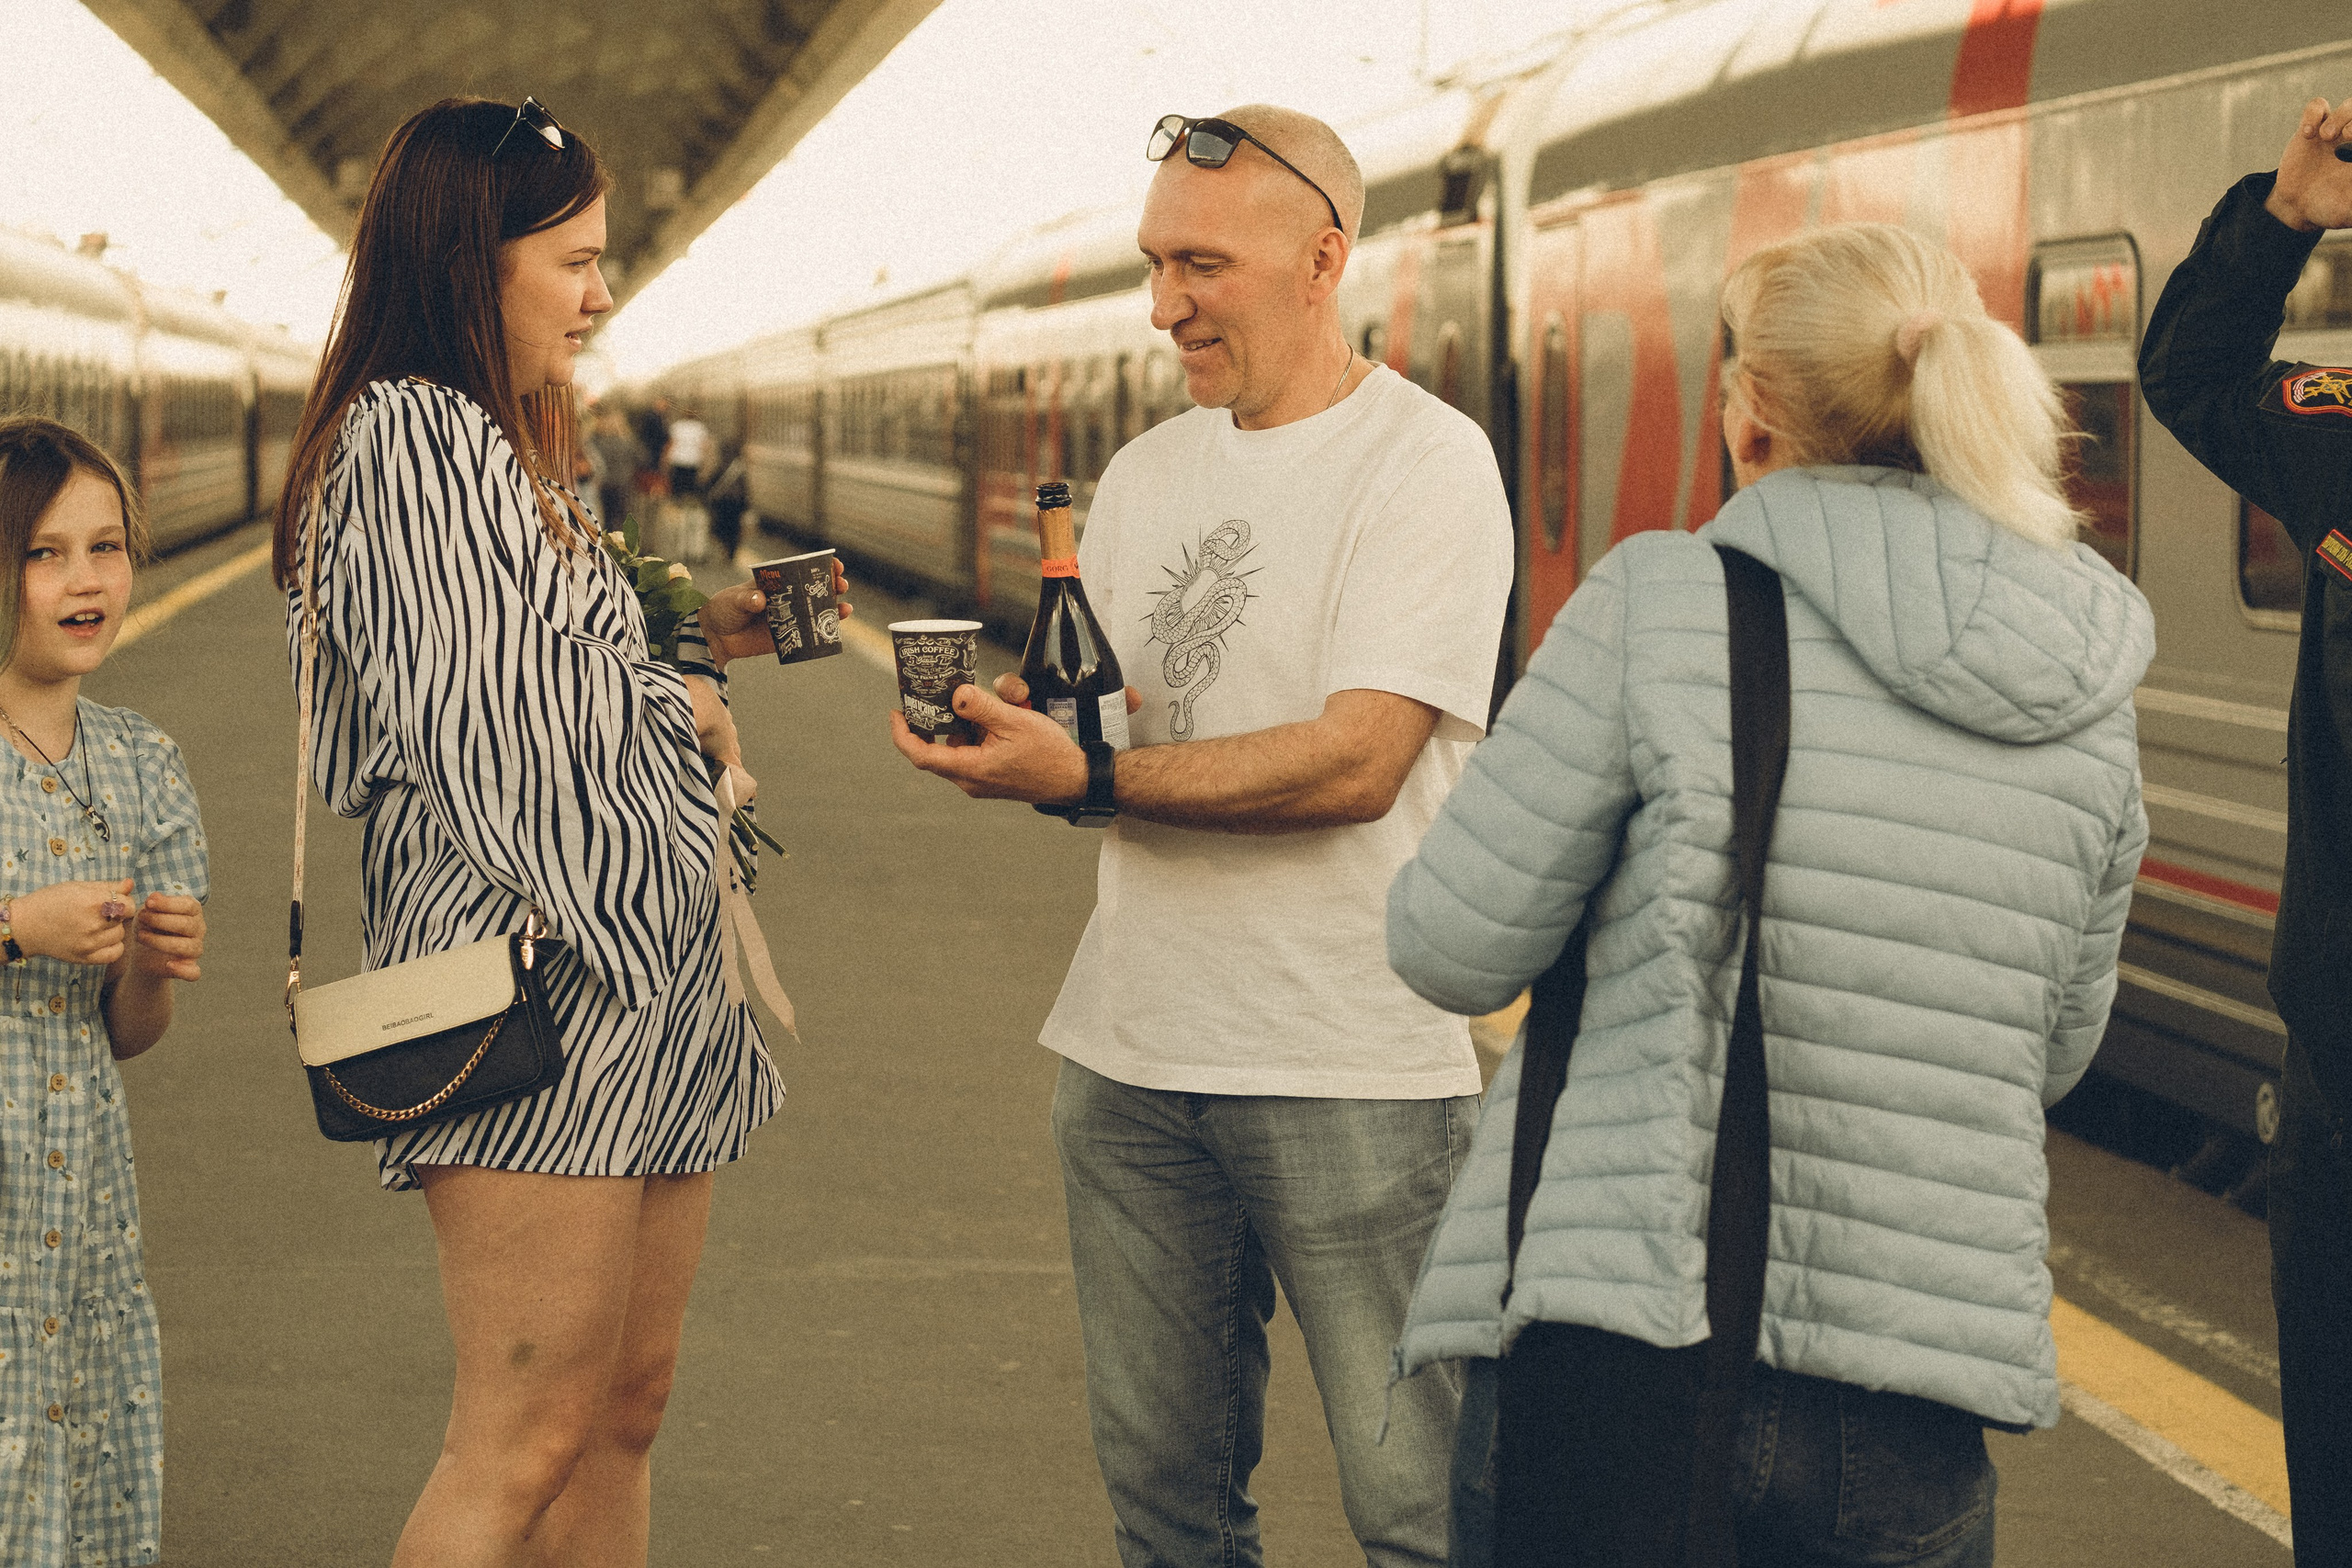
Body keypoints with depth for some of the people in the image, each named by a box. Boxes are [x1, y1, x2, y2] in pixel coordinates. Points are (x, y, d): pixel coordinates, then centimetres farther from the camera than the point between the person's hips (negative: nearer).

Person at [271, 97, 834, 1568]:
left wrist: (698, 641, 14)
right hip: (530, 978, -11)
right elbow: (495, 712, -18)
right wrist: (680, 709, -3)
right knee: (528, 1440, -11)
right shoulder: (410, 435, -12)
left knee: (626, 1405, 11)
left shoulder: (498, 447, 22)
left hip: (639, 980, 11)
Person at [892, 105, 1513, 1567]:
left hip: (1352, 1070, -6)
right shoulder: (1145, 476, 16)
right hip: (1132, 1054, 7)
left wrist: (1086, 776, -20)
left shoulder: (1426, 464, -8)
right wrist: (1005, 719, -6)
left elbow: (1354, 763, -17)